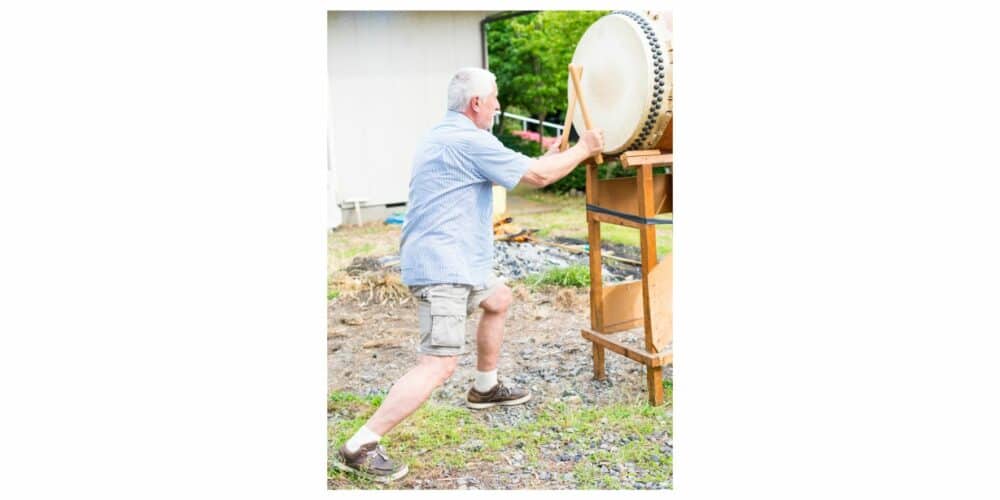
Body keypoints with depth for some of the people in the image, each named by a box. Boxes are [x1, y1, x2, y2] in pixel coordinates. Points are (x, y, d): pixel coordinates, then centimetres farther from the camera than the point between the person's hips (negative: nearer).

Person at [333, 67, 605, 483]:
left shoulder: (443, 137, 17)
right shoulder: (469, 141, -15)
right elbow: (537, 176, -12)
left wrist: (545, 159, 26)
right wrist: (582, 150, 3)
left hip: (443, 262, 11)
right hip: (441, 267, -11)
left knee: (499, 300, 31)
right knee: (440, 364, -17)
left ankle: (485, 389, 43)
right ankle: (358, 447, -18)